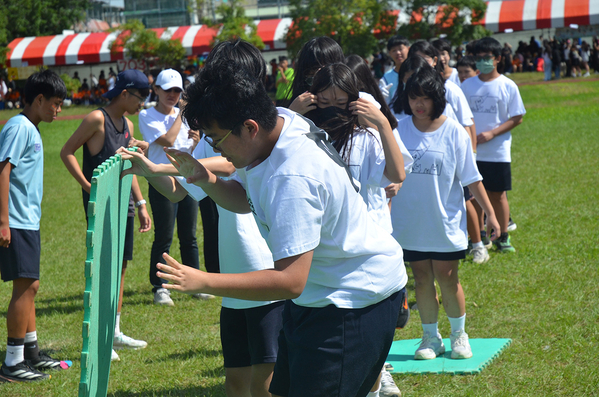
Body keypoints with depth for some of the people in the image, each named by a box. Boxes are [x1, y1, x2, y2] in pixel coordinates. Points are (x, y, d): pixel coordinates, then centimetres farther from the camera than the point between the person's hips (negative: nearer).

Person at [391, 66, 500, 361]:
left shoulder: (453, 133, -6)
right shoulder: (399, 130, -2)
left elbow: (471, 178, 0)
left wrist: (489, 212, 0)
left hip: (445, 223, -2)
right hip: (410, 224, 2)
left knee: (447, 278, 3)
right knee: (421, 279, 8)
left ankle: (459, 334, 24)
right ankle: (430, 337, 23)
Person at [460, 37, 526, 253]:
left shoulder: (508, 86, -1)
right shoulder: (467, 85, 6)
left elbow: (517, 118, -2)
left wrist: (492, 133, -12)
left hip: (498, 151, -2)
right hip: (472, 151, 2)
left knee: (498, 194, 4)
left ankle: (503, 237, 17)